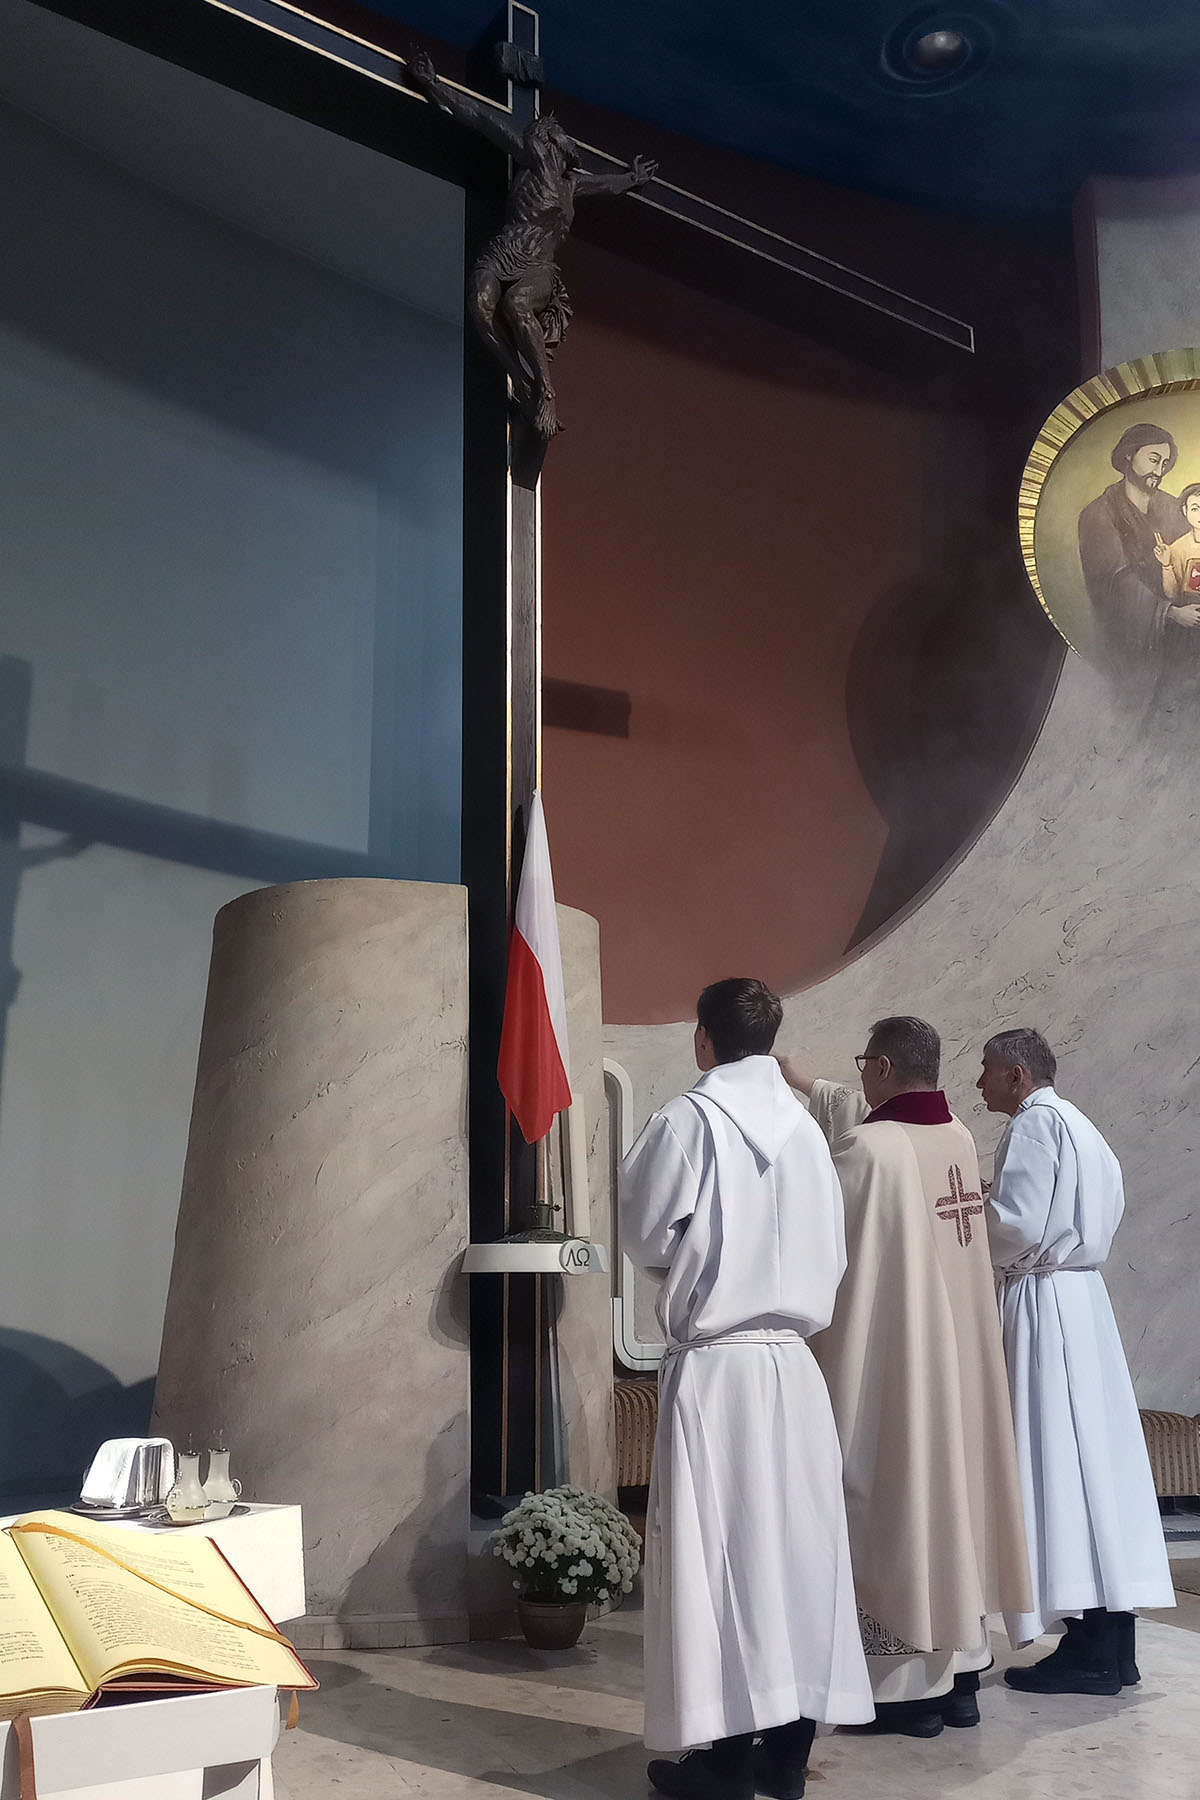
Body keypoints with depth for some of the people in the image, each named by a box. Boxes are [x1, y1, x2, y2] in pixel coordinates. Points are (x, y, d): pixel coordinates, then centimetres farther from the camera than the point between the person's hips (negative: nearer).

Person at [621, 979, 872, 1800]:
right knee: (795, 1540, 9)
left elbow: (645, 1231, -3)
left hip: (715, 1363, -5)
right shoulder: (806, 1126, 6)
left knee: (718, 1547, 1)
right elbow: (834, 1252, 10)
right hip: (794, 1361, 5)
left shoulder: (690, 1118, -8)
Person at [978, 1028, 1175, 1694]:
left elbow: (1016, 1225, -18)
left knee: (1055, 1458, -7)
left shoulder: (1035, 1124, -10)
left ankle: (1087, 1652, -4)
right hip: (1085, 1295, 10)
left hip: (1042, 1302, -10)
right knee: (1095, 1454, 8)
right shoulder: (1083, 1128, 20)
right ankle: (1112, 1646, 13)